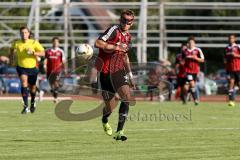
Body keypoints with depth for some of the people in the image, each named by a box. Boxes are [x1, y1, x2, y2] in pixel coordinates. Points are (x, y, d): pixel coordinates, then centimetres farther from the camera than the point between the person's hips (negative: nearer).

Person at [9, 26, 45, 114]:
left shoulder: (34, 43, -12)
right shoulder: (16, 43, -8)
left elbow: (43, 53, -16)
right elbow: (12, 48, 17)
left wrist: (33, 52, -30)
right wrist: (11, 58, 12)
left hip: (32, 68, 1)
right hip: (21, 67, -1)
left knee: (32, 87, 15)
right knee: (24, 83, -25)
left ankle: (33, 102, 48)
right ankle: (26, 106, -27)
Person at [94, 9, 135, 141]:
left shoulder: (128, 36, 13)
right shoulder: (114, 30, -11)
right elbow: (98, 43, -23)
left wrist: (130, 76, 27)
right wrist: (116, 47, -23)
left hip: (118, 71, 5)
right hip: (106, 72, -5)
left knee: (127, 98, -20)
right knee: (110, 108, 3)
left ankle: (119, 132, -16)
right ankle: (104, 121, 41)